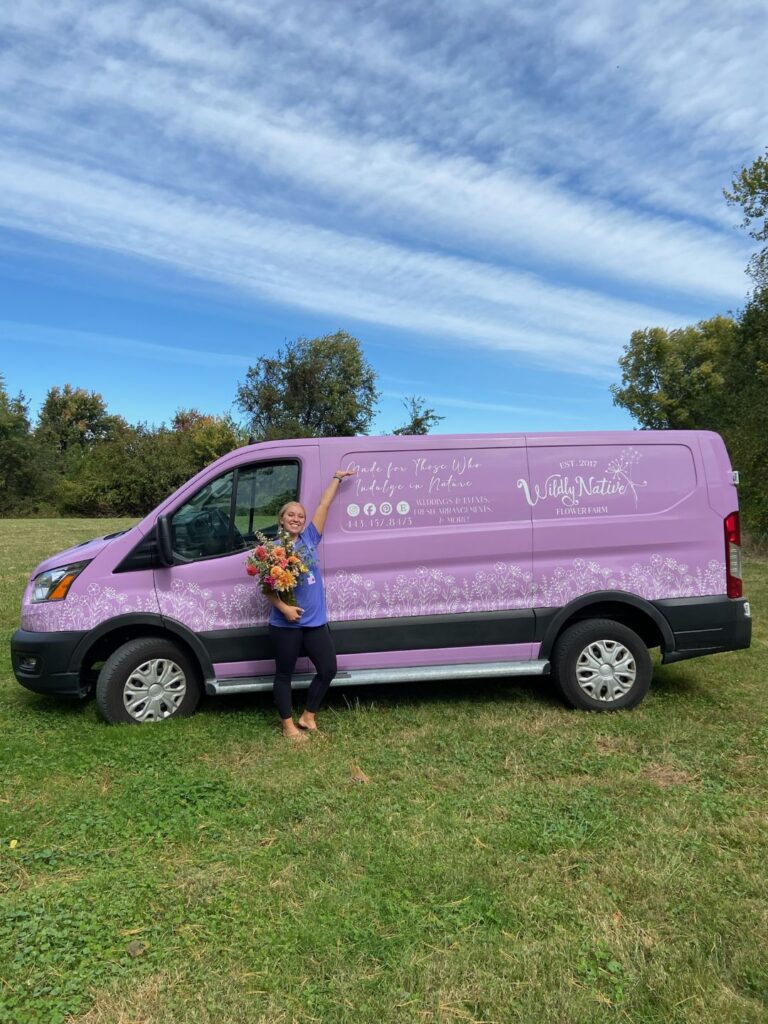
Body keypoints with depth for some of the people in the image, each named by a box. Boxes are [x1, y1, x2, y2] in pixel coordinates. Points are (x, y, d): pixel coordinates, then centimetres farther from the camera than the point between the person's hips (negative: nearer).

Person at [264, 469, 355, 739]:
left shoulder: (310, 538, 3)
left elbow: (324, 505, 6)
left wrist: (337, 478, 11)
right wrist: (284, 608, -21)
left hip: (315, 621, 4)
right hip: (285, 624, -4)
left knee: (328, 669, 7)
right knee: (284, 674, 9)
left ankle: (308, 717, 25)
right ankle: (288, 725, 25)